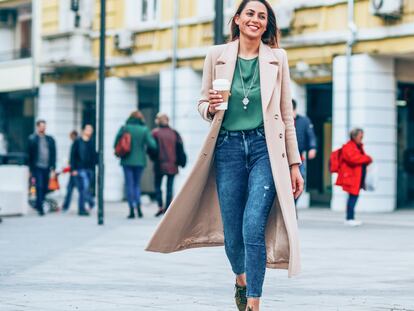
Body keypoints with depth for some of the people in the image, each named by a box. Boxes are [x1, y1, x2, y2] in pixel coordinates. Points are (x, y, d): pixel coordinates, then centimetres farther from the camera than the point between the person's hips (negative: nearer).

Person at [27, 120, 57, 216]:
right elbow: (29, 154, 2)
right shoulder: (32, 139, 1)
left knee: (45, 188, 8)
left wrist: (53, 168, 3)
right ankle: (40, 208, -5)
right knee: (39, 187, -9)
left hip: (47, 168, 3)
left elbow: (53, 154, 10)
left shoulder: (50, 139, 10)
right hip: (37, 167, -3)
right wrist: (30, 169, -1)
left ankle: (38, 204, 27)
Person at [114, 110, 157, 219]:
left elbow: (116, 144, -5)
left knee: (129, 184, 3)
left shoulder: (124, 128, -3)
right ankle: (138, 205, -5)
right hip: (140, 161, 1)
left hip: (127, 161, -1)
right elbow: (152, 145, -10)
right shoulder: (144, 130, -3)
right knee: (137, 184, 14)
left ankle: (132, 209, -4)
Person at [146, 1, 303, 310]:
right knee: (232, 231, 6)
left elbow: (286, 113, 8)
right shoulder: (217, 55, 6)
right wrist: (210, 107, -11)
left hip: (265, 148, -1)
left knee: (253, 227, -16)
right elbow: (203, 104, 14)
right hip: (228, 147, 1)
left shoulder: (277, 58, 5)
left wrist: (294, 163, 6)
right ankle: (241, 279, 37)